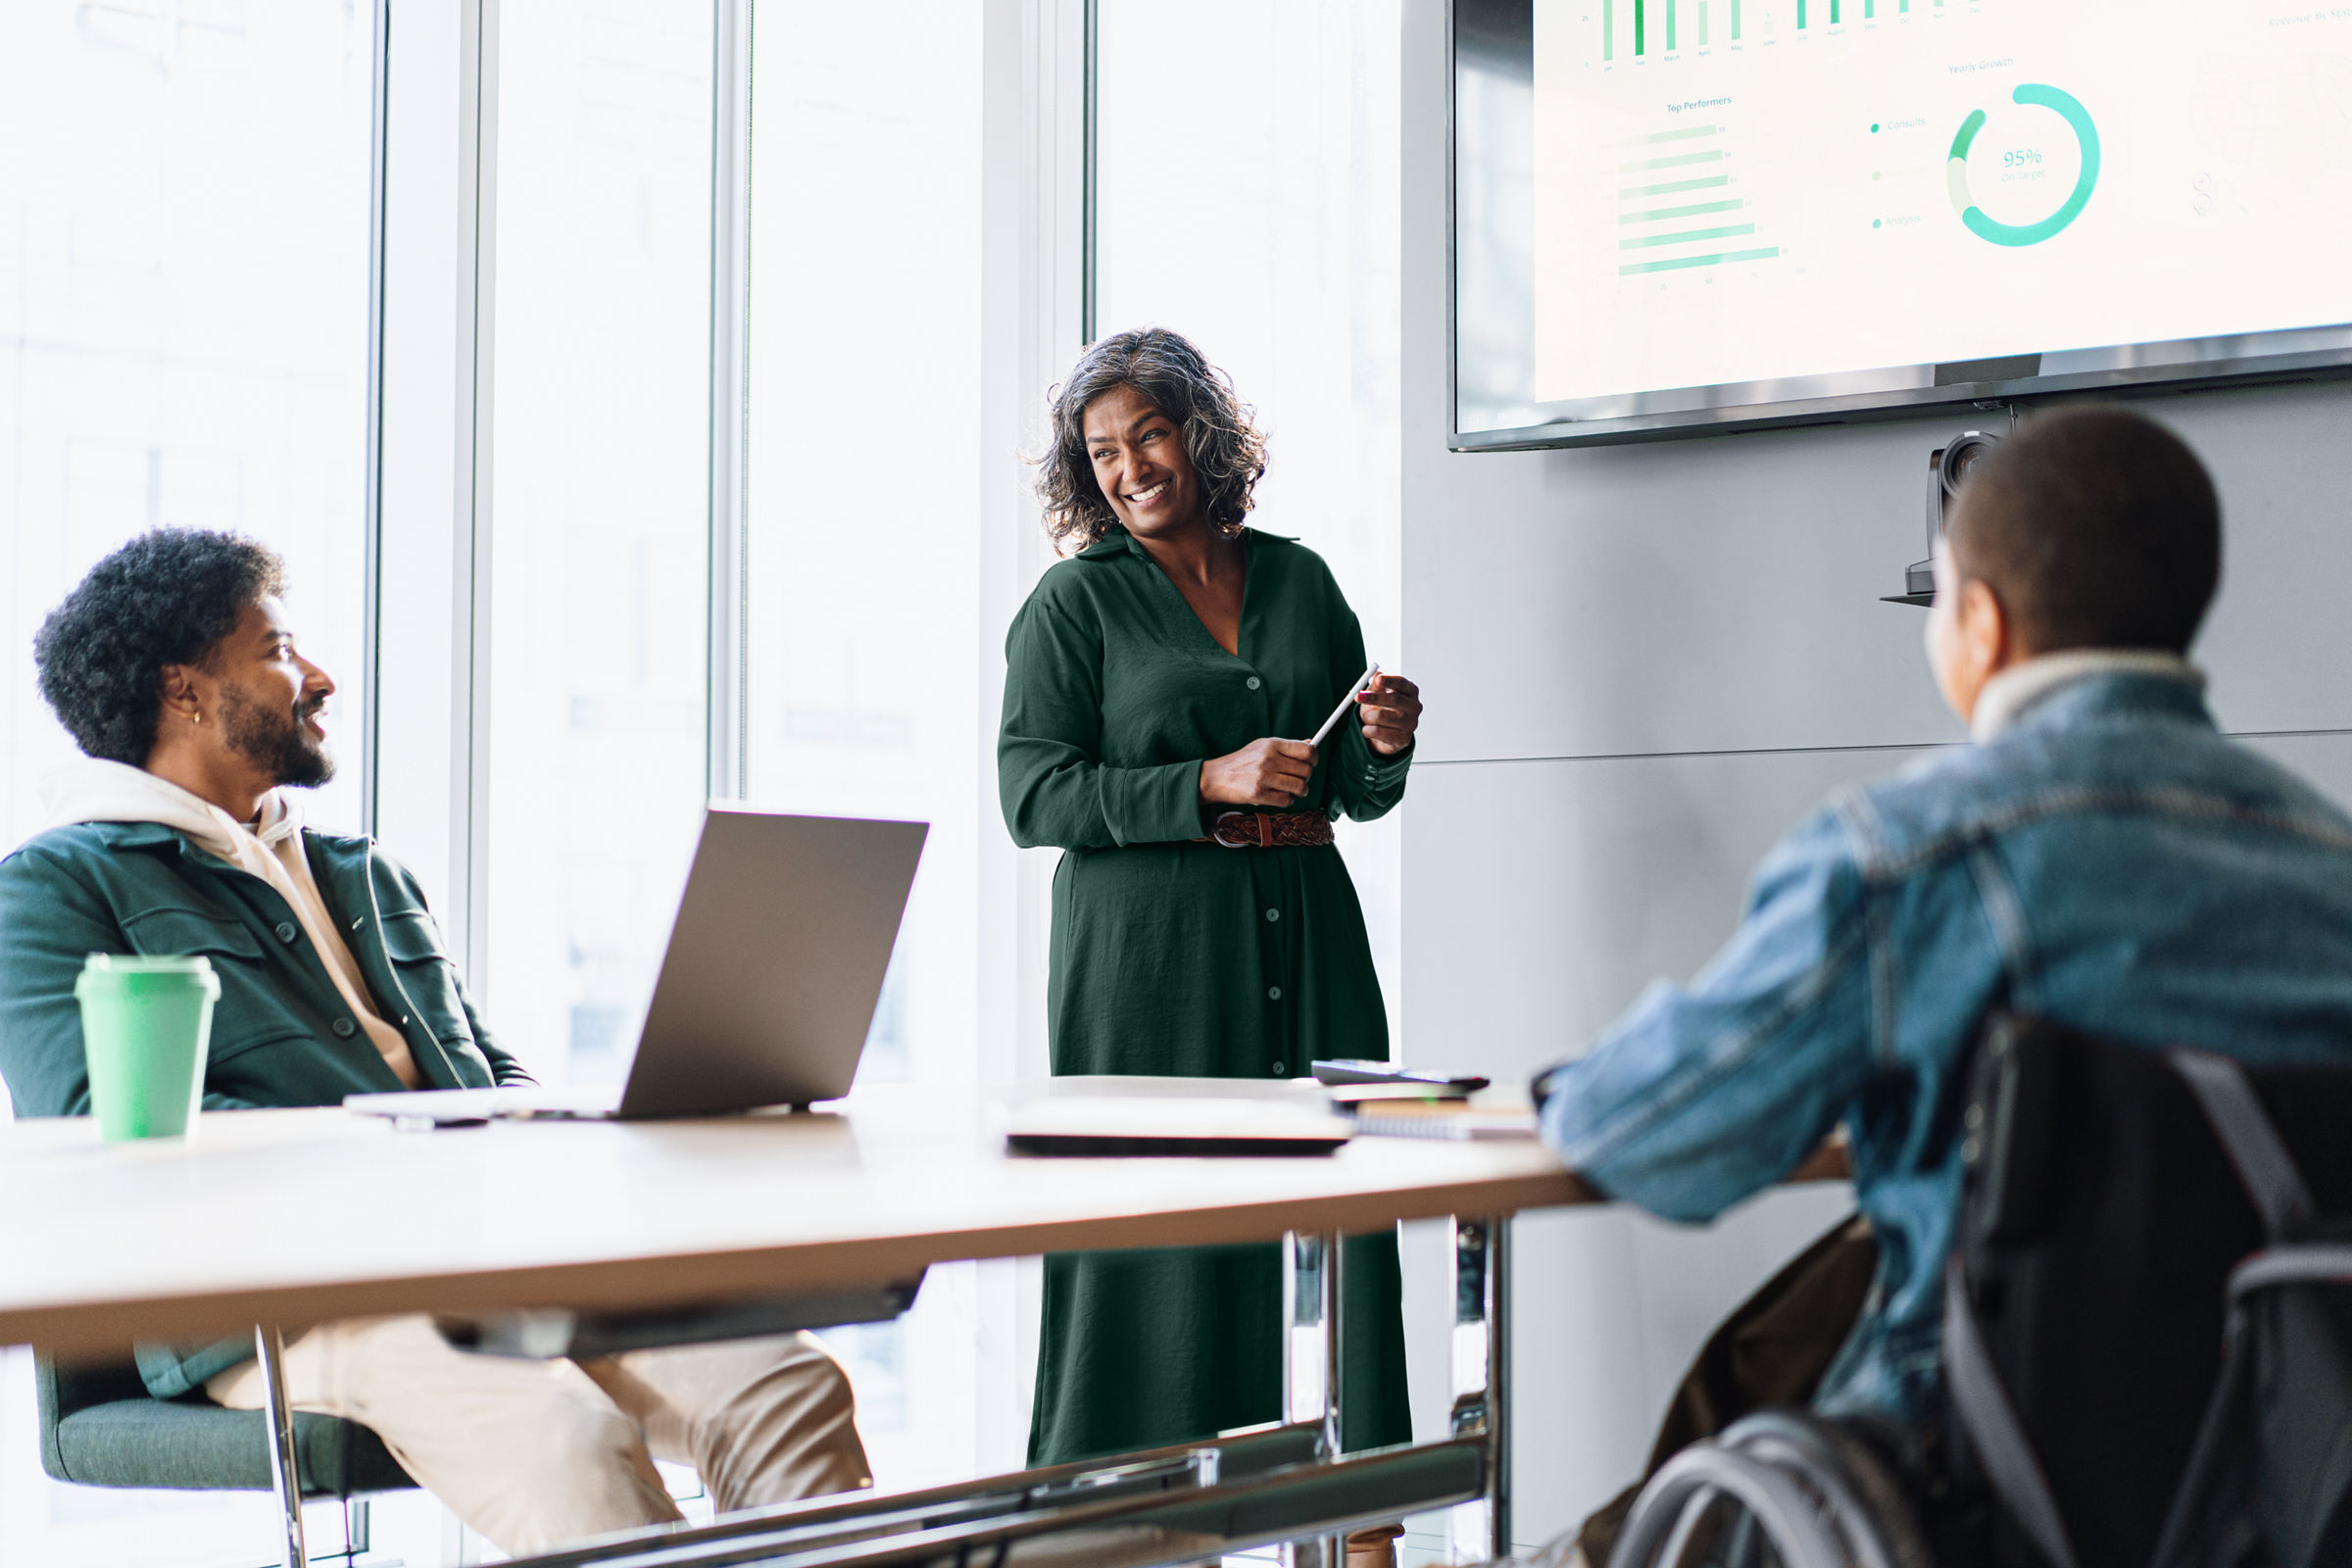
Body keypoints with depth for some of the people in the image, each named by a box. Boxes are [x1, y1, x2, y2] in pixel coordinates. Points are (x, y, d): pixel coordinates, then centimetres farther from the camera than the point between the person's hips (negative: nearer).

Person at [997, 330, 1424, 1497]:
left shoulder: (1300, 580, 14)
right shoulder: (1075, 602, 3)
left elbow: (1358, 794, 19)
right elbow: (1032, 796, -6)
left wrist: (1385, 746, -4)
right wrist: (1209, 784, -14)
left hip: (1305, 940, 4)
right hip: (1149, 953, -4)